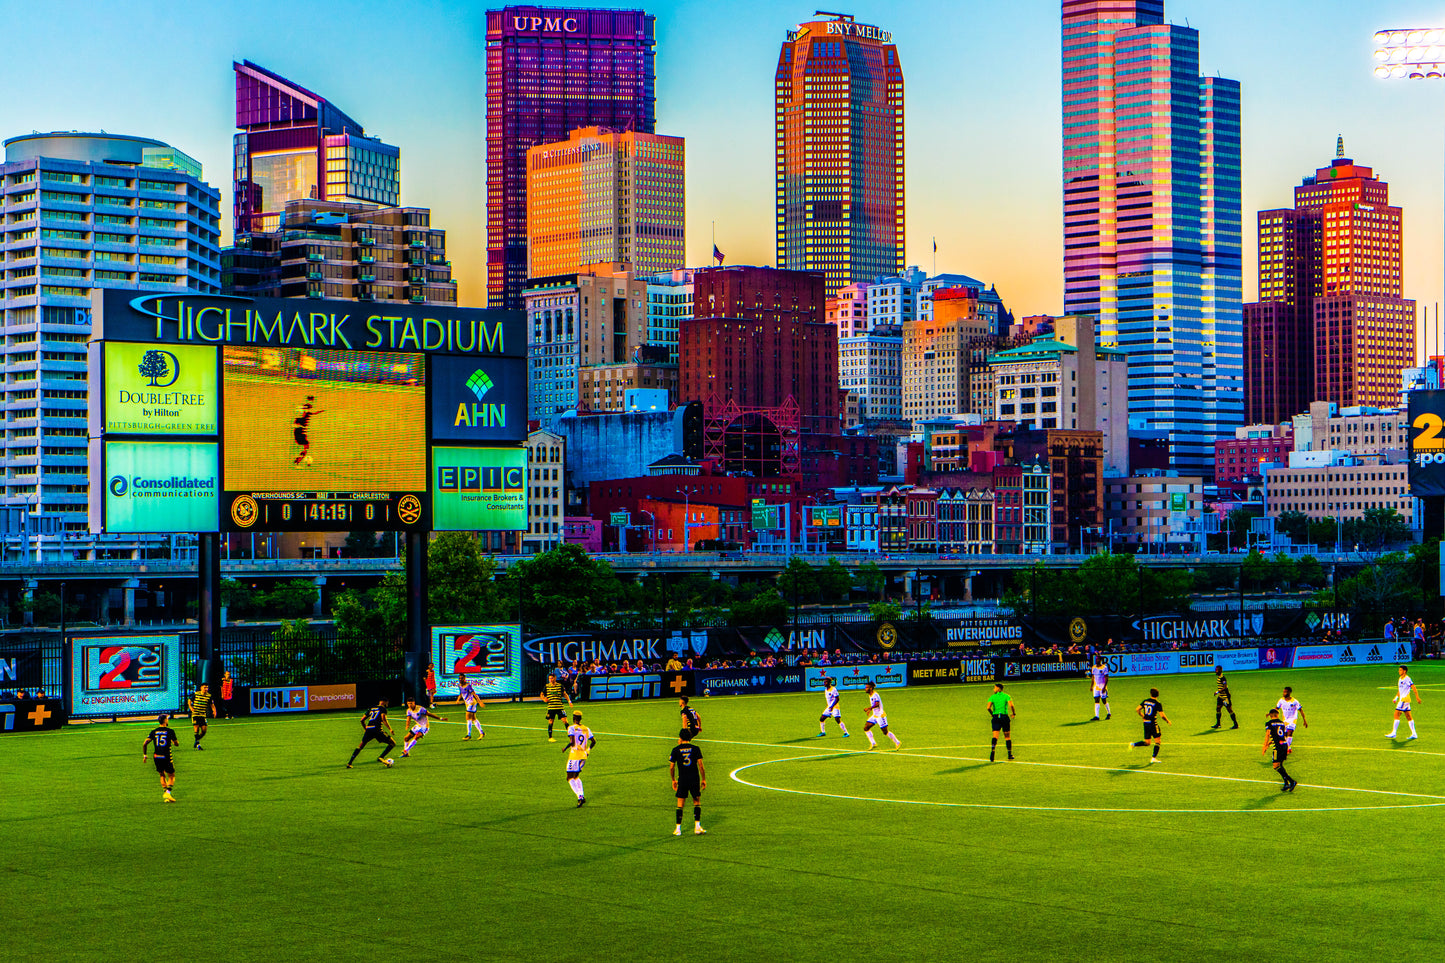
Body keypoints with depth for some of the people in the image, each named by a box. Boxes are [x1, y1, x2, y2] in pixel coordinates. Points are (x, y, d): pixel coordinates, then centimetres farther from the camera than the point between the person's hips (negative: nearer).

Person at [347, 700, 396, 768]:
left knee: (361, 745, 22)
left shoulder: (371, 708, 24)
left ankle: (349, 763, 17)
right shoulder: (383, 708, 6)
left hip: (368, 729, 6)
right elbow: (383, 719, -12)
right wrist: (390, 729, -7)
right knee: (392, 743, 3)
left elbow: (362, 720, 26)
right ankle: (381, 757, -13)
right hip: (377, 729, -6)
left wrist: (365, 729, 41)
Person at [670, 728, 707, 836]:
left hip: (682, 779, 0)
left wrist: (673, 780, 14)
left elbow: (671, 767, 1)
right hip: (695, 778, 0)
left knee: (680, 804, 6)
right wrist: (704, 779, 3)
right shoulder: (696, 749, -1)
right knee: (697, 802, 12)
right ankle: (697, 827, 6)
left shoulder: (676, 750, 0)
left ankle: (678, 828, 4)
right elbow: (700, 765, -4)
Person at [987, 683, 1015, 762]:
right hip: (1005, 716, 0)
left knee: (995, 737, -6)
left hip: (996, 717, 0)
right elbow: (1011, 705, -12)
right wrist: (1014, 713, 4)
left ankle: (992, 751, -27)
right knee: (1007, 737, 12)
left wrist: (992, 714, 9)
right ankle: (1010, 755, 17)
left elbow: (988, 707, -8)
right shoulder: (1006, 696, 4)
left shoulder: (992, 697, 5)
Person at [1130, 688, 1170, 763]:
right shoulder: (1158, 704, -10)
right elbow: (1162, 715, -14)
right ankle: (1153, 758, -2)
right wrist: (1168, 721, 4)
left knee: (1147, 742, 17)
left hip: (1146, 723, 6)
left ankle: (1133, 744, 1)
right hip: (1153, 723, -6)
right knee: (1157, 741, 4)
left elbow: (1137, 710, 7)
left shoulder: (1145, 701, 6)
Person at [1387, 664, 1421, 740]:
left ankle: (1394, 733, -8)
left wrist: (1417, 697, -20)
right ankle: (1414, 734, 9)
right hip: (1401, 699, 10)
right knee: (1408, 716, 8)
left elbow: (1414, 688, -15)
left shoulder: (1407, 679, -12)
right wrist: (1396, 698, 18)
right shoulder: (1400, 679, 16)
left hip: (1404, 699, -10)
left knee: (1396, 715, -10)